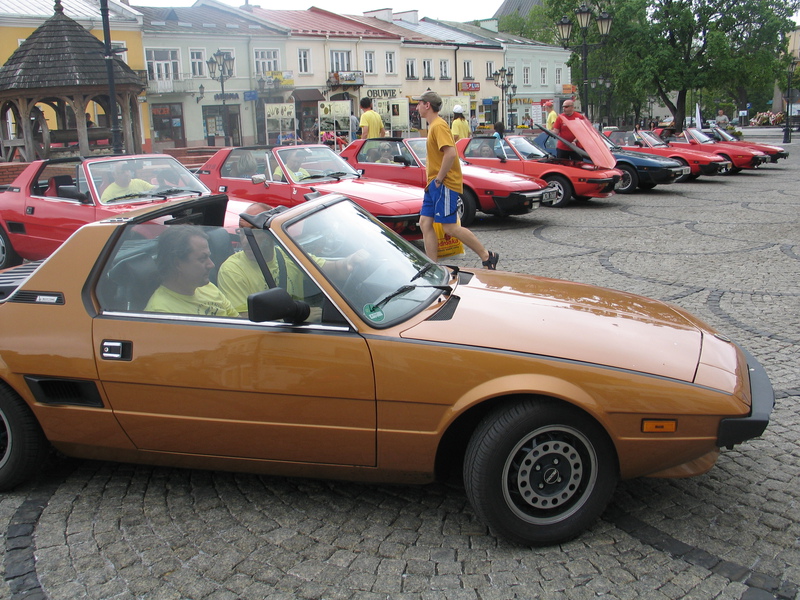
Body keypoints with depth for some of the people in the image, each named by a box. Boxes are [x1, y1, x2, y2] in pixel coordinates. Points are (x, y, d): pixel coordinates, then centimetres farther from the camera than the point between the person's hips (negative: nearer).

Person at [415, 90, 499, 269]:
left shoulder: (439, 126, -14)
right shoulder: (433, 125, 17)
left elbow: (450, 153, -26)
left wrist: (439, 178, -21)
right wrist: (432, 181, 15)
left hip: (444, 185, -10)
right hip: (435, 185, 10)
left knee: (450, 227, -8)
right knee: (425, 224, 5)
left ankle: (487, 256, 3)